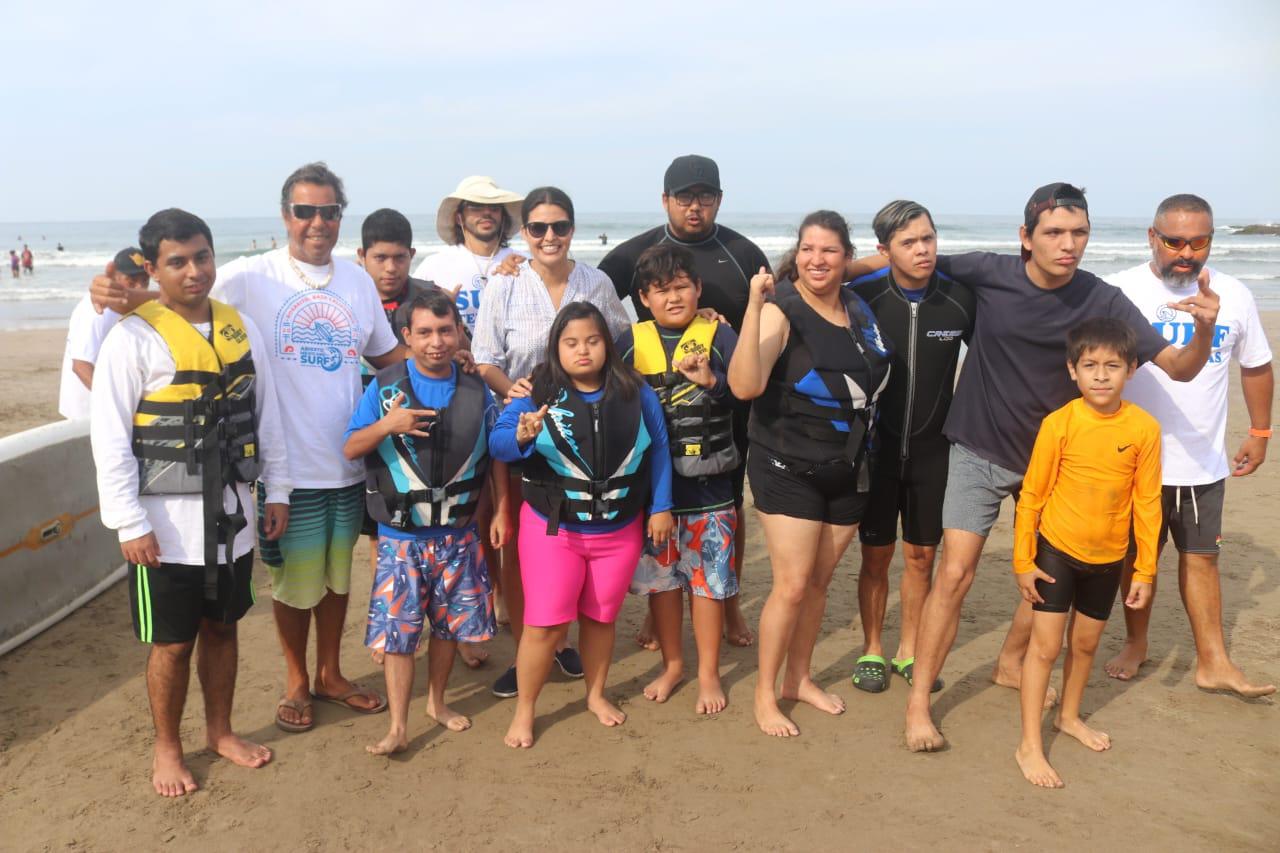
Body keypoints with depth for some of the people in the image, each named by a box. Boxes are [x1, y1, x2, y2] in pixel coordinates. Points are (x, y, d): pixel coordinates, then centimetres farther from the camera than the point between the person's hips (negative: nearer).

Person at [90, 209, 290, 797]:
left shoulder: (240, 327, 2)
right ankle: (167, 750, 29)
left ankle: (220, 731, 37)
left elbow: (266, 415, 8)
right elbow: (110, 439, -12)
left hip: (231, 514, 4)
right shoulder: (134, 338, -12)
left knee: (221, 627, 18)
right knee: (173, 643, 8)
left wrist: (276, 492, 7)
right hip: (167, 526, -4)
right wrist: (129, 523, -14)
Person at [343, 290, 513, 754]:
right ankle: (398, 727, 11)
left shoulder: (475, 389, -1)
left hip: (458, 533, 2)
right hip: (400, 536, -2)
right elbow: (351, 449, -6)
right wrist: (387, 425, -24)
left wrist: (501, 510, 5)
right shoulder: (385, 386, -7)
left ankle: (438, 702, 35)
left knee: (449, 624, 14)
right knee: (397, 629, 0)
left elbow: (497, 454, 8)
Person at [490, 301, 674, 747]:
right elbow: (496, 443, -19)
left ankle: (596, 694, 38)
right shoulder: (538, 392, -11)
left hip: (620, 530, 2)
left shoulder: (635, 392, -4)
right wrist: (521, 437, -41)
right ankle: (524, 709, 19)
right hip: (552, 529, -2)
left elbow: (658, 449, 3)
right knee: (545, 623, 0)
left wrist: (661, 507, 2)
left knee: (601, 617, 17)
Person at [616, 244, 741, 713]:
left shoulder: (718, 334, -3)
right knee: (659, 575, 13)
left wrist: (712, 380, -26)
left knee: (708, 577, 6)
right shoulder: (631, 341, 3)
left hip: (708, 484, -2)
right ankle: (672, 663, 32)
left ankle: (708, 672, 23)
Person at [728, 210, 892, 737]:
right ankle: (765, 693, 13)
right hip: (789, 470, -6)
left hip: (848, 471, 6)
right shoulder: (782, 310, -14)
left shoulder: (860, 309, 5)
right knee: (792, 585, -5)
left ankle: (799, 678, 33)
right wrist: (754, 306, -35)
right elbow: (745, 386, -30)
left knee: (819, 581, 15)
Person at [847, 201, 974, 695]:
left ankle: (909, 652, 27)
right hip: (876, 446, -1)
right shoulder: (863, 297, -12)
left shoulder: (960, 299, -7)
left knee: (922, 556, 10)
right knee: (875, 556, 8)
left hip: (933, 449, 2)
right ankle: (872, 651, 25)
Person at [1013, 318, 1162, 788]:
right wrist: (1022, 561, -7)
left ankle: (1069, 716, 41)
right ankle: (1030, 745, 9)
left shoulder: (1144, 428, -11)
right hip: (1056, 550, -3)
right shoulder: (1059, 424, -17)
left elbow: (1147, 502, -3)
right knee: (1046, 645, -1)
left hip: (1108, 558, 3)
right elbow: (1031, 495, -9)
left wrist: (1146, 570, 1)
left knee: (1086, 643, 19)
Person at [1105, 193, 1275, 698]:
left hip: (1204, 462, 2)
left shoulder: (1234, 296, -1)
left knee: (1201, 557, 11)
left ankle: (1213, 663, 21)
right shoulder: (1120, 292, -10)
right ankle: (1136, 644, 30)